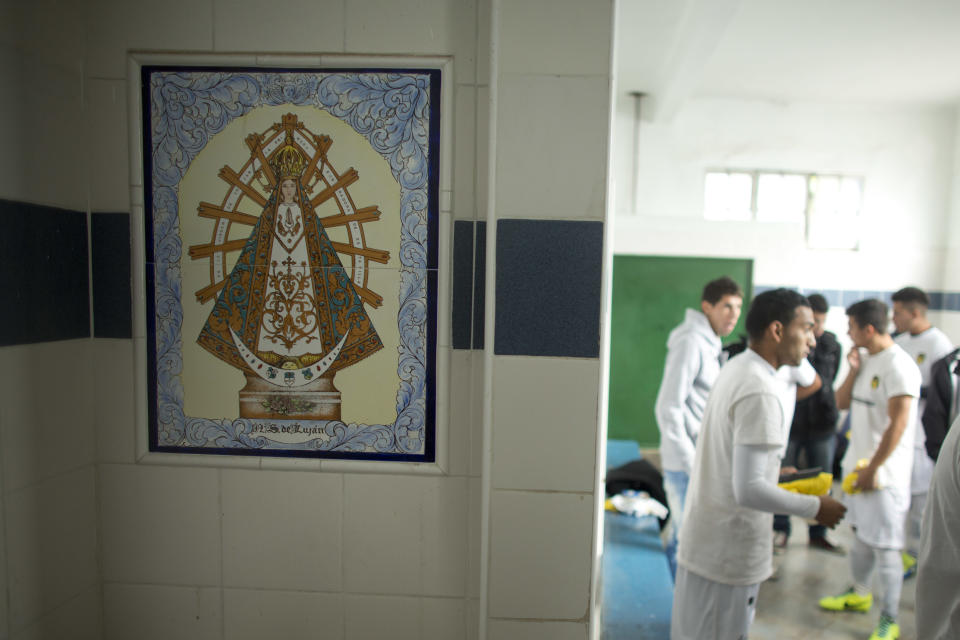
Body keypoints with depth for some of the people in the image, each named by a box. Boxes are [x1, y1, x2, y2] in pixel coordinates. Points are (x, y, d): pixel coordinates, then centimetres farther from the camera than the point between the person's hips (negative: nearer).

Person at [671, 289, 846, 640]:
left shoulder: (735, 368, 6)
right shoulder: (760, 392, -24)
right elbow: (749, 490, -26)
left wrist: (773, 472, 18)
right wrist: (815, 507, -13)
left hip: (703, 540, 9)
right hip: (730, 554, -9)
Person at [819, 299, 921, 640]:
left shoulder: (899, 365, -18)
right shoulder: (866, 359, 8)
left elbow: (898, 424, -21)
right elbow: (842, 402, 12)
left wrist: (873, 469, -19)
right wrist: (853, 369, -2)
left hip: (885, 472, -8)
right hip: (858, 462, 8)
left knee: (885, 548, 2)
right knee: (860, 534, 21)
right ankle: (859, 593, 38)